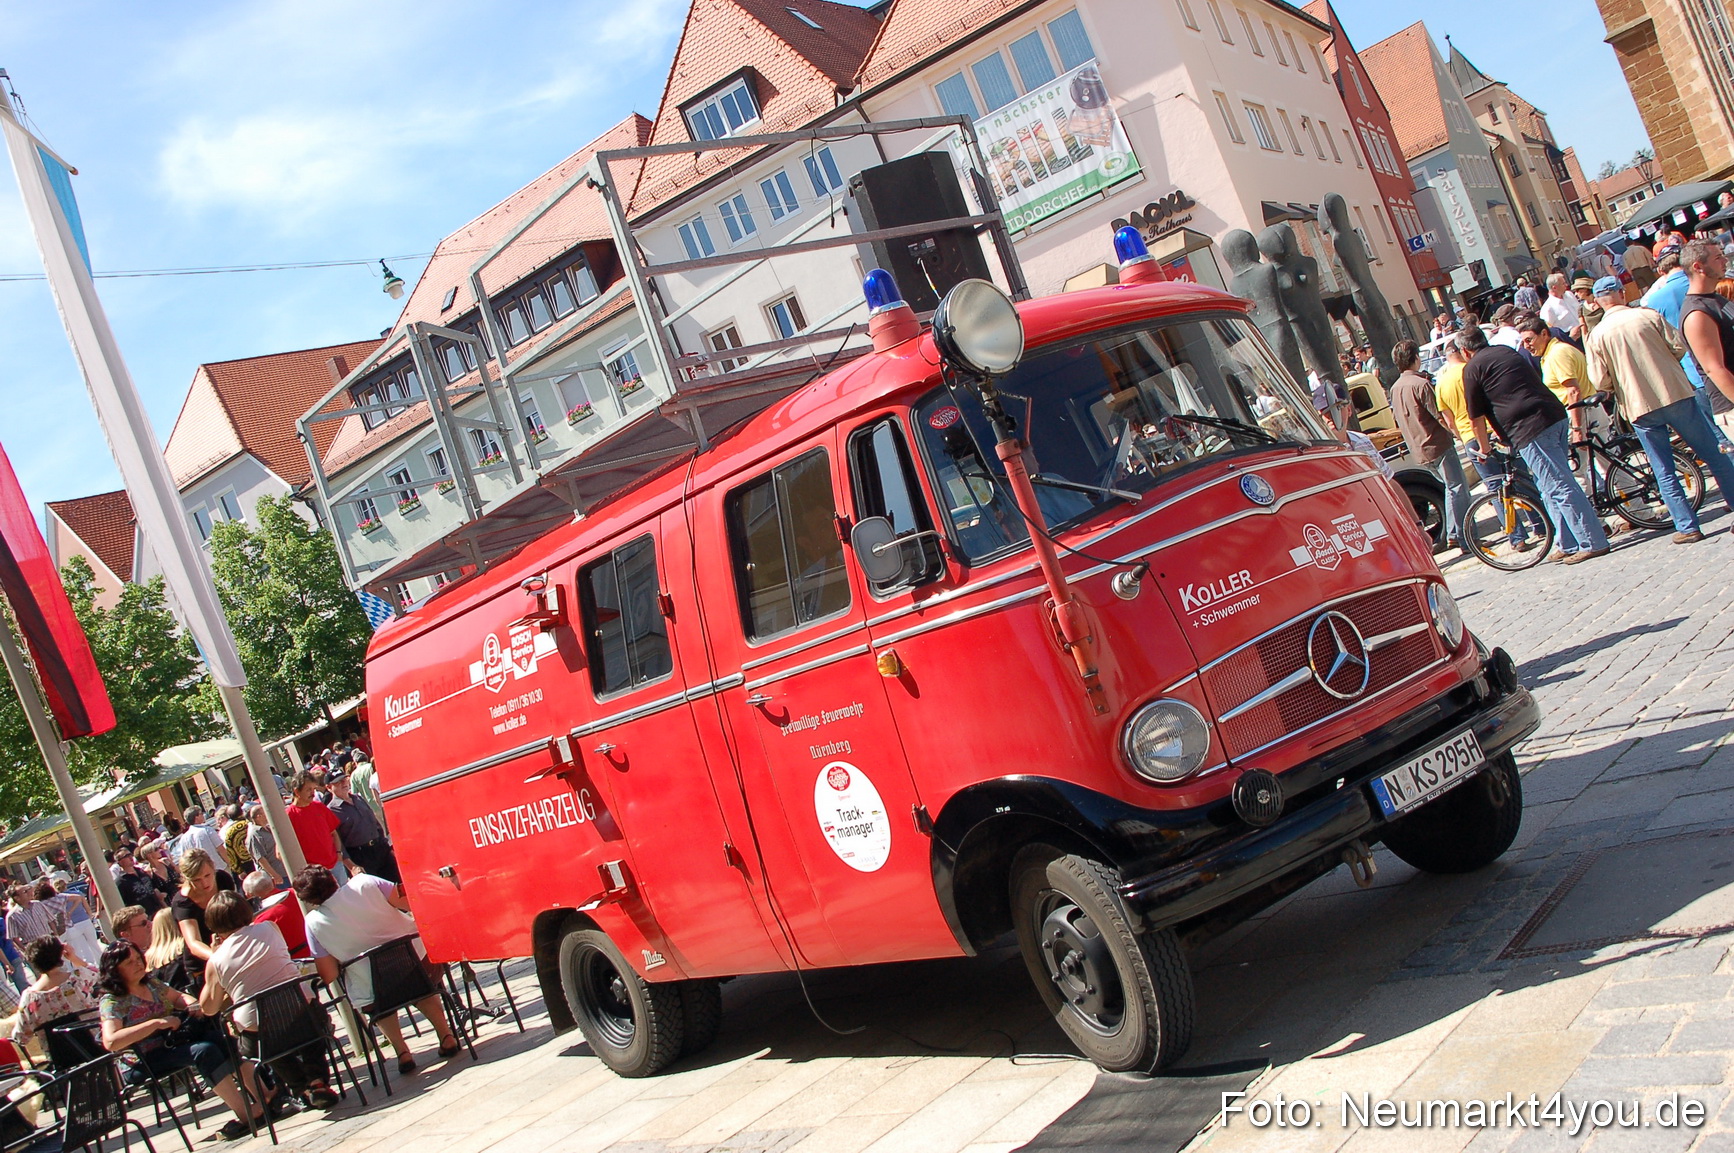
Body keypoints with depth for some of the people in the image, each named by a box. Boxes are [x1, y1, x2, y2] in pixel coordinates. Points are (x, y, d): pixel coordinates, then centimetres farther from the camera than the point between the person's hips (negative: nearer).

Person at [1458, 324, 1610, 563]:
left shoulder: (1473, 369, 0)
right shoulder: (1507, 351, 24)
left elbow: (1477, 416, 1)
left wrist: (1484, 447, 16)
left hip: (1531, 431, -9)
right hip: (1557, 416, 9)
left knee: (1559, 488, -7)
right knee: (1555, 487, 15)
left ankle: (1593, 543, -7)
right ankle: (1569, 545, 19)